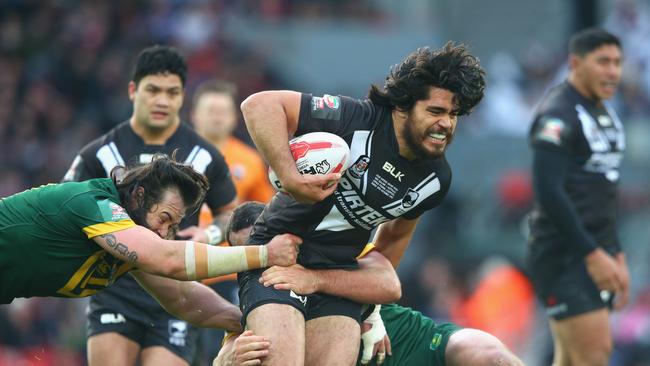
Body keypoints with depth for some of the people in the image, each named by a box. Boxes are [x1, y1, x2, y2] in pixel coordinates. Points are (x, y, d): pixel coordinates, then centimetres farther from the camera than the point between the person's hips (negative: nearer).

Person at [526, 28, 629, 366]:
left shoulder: (604, 113, 17)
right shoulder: (557, 116, -13)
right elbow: (548, 192, -21)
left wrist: (615, 253, 20)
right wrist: (593, 255, -21)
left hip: (595, 253, 9)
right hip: (565, 255, -9)